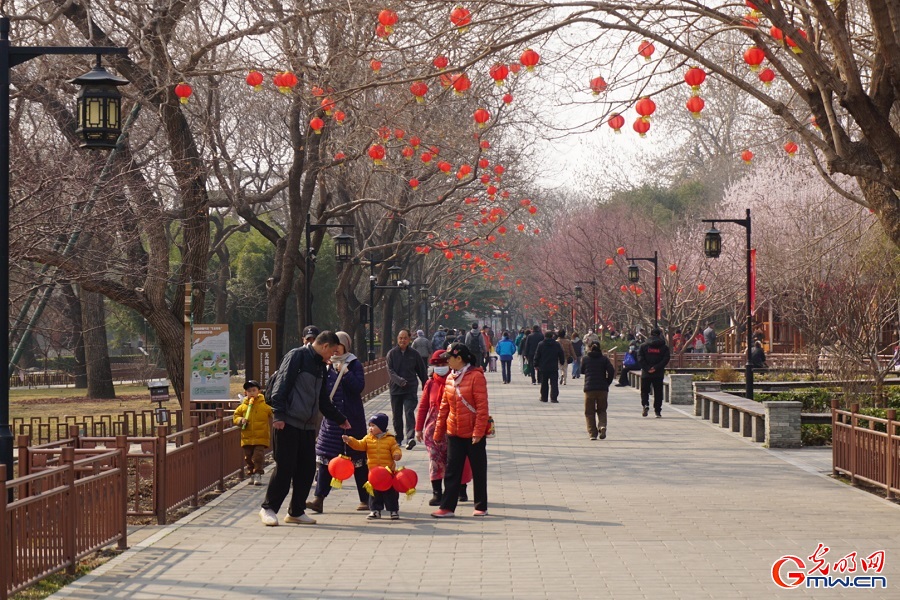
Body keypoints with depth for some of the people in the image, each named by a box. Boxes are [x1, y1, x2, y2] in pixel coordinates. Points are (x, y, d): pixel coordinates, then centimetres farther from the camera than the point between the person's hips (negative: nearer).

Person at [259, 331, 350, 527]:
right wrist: (279, 414, -21)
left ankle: (296, 511, 16)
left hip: (308, 426, 8)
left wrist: (340, 419, 29)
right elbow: (281, 385, -14)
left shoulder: (320, 366, 20)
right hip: (288, 423, -8)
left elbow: (323, 400, 28)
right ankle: (269, 508, 4)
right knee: (285, 466, -7)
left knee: (307, 468, 6)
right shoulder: (297, 356, -6)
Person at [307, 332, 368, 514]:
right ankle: (318, 498, -7)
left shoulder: (354, 365, -3)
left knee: (357, 458, 3)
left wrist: (345, 373, -22)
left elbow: (359, 387, -17)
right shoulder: (329, 365, 12)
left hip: (351, 417, -5)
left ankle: (365, 499, 13)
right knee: (325, 457, -4)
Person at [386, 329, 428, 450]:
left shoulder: (414, 354, 5)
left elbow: (422, 372, 11)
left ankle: (410, 438, -24)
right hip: (395, 389, 2)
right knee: (397, 415, 11)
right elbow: (390, 371, -6)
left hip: (410, 390, -2)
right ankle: (398, 437, 25)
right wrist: (399, 380, -22)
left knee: (409, 413, -15)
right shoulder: (392, 354, 3)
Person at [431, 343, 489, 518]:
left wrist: (478, 432, -18)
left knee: (478, 471, 6)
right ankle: (447, 507, 7)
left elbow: (482, 407, -15)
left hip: (473, 434, -6)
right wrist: (438, 431, 12)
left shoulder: (476, 376, -12)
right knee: (451, 471, 5)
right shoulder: (450, 378, 8)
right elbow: (444, 406, 13)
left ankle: (481, 507, 15)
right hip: (454, 432, 6)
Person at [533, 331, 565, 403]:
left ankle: (544, 397, 16)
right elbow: (561, 355, 8)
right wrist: (562, 362, 24)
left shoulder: (541, 345, -3)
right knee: (554, 383, -1)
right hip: (554, 368, 0)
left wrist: (536, 365, 8)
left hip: (544, 368, 0)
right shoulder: (557, 345, 0)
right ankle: (554, 398, -11)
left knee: (544, 383, 11)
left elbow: (537, 356, 0)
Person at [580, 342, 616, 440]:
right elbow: (611, 371, -7)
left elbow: (582, 370, 16)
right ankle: (602, 426, -13)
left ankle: (592, 433, -1)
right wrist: (607, 383, 5)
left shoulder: (585, 358, 4)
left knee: (589, 412, 8)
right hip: (602, 388, 1)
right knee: (601, 410, 15)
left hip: (589, 389, -1)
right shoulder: (604, 359, 3)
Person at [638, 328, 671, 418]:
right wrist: (656, 368, -12)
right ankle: (657, 411, 6)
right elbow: (666, 359, -9)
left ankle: (645, 405, -13)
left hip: (646, 373, 0)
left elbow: (640, 359, -7)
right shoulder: (664, 347, 1)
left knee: (644, 390, 11)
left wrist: (647, 368, -9)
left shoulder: (643, 346, 1)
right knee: (658, 392, 8)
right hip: (659, 374, 0)